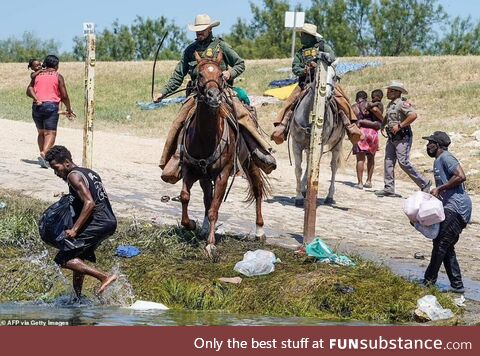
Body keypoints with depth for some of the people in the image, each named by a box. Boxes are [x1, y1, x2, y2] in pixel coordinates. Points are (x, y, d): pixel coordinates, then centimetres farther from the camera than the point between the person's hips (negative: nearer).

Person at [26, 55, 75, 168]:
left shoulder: (37, 75, 15)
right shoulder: (58, 76, 3)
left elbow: (29, 90, 0)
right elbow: (64, 96, 0)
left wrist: (36, 99, -10)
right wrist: (69, 109, 12)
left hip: (37, 106, 4)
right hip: (51, 106, -4)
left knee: (41, 132, 17)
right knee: (50, 133, -9)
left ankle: (43, 155, 12)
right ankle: (44, 154, -30)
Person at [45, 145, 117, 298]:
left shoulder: (74, 176, -9)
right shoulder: (89, 172, 20)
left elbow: (89, 203, -20)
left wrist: (74, 229, -21)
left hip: (96, 224, -10)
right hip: (110, 221, 10)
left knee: (63, 259, -10)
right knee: (78, 258, 23)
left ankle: (105, 277, -17)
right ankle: (77, 296, 27)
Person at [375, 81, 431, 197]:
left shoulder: (402, 103, -12)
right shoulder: (390, 104, 17)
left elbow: (413, 115, -26)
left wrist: (399, 125, -23)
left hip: (402, 137, -10)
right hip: (392, 138, 10)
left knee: (403, 162, -13)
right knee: (388, 161, 5)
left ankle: (424, 184, -4)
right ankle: (389, 189, 8)